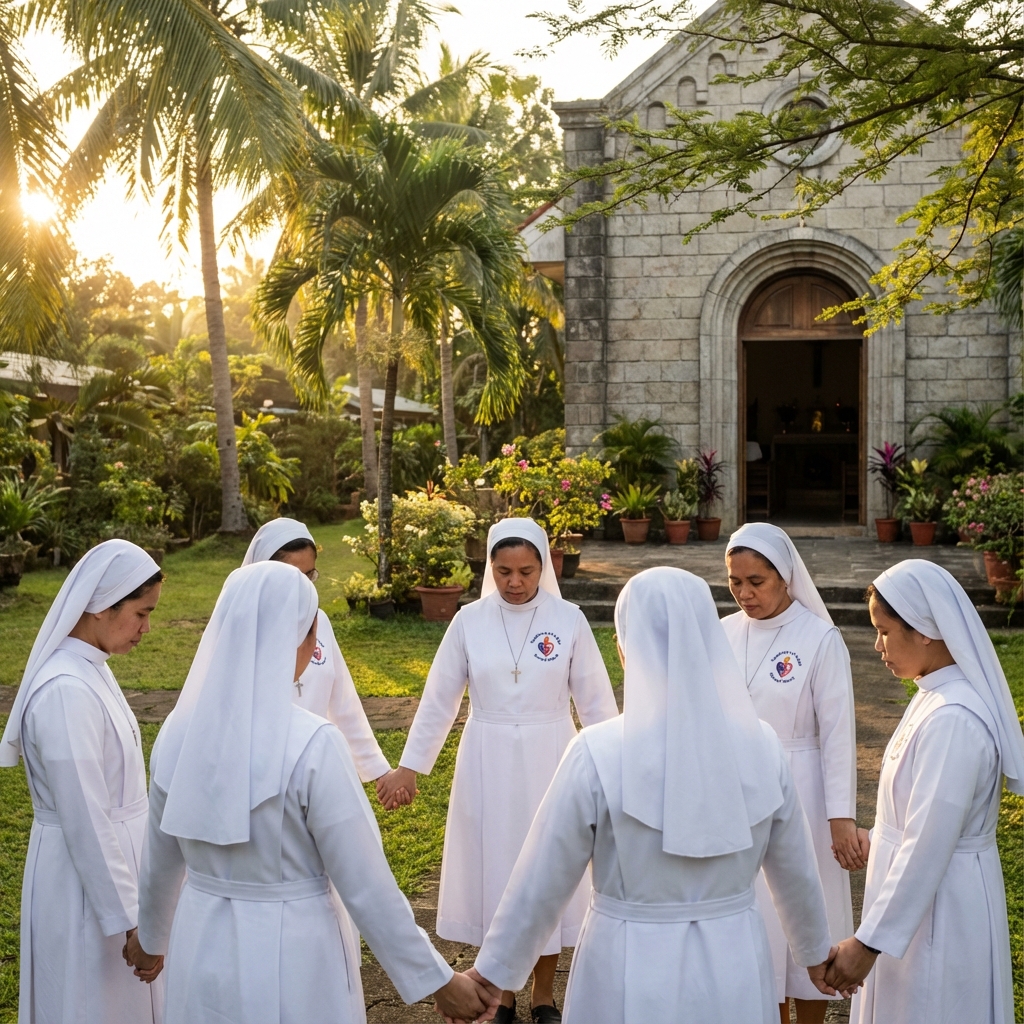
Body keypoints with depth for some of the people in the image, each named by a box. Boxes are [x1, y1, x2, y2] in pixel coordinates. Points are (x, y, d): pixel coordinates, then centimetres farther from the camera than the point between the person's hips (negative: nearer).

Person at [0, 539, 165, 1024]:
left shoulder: (89, 669, 3)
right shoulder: (66, 691, -26)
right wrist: (129, 917, -17)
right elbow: (86, 822, -23)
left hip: (110, 858, 9)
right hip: (85, 879, -9)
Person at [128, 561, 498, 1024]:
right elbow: (365, 886, -18)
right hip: (287, 953, -5)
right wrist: (437, 980, -8)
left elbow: (160, 858, 8)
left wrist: (151, 934, 26)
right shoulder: (312, 744, -23)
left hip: (202, 947, 5)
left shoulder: (182, 729, -6)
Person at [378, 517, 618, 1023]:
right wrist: (410, 763, 3)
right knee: (492, 869, 9)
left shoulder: (568, 620, -7)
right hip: (487, 764, 1)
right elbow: (438, 698, 2)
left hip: (548, 762, -1)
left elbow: (595, 699, -2)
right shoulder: (469, 621, -4)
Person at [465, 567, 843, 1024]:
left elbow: (542, 880, -11)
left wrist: (492, 970, 4)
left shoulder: (600, 753, -18)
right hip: (734, 968, 3)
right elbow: (796, 870, 5)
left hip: (634, 973, -2)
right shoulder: (760, 745, -8)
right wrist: (815, 949, 23)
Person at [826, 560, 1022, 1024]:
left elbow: (926, 848, -26)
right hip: (922, 893, 9)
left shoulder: (952, 720, -27)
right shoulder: (939, 695, 2)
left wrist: (869, 942, -20)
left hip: (938, 907, -9)